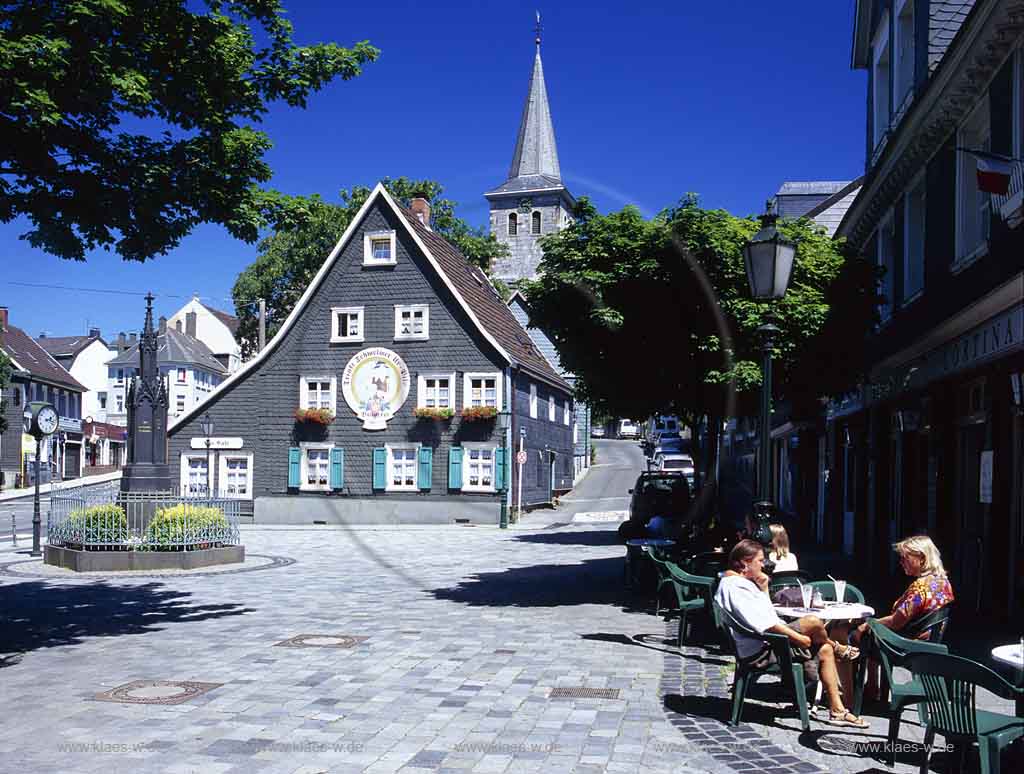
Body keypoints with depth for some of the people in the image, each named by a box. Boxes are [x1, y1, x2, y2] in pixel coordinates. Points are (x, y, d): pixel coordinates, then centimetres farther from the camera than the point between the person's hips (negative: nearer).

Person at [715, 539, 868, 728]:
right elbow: (762, 622, -23)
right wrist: (797, 637, -19)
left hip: (764, 643, 11)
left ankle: (837, 710, 5)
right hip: (758, 650, -11)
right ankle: (840, 649, 16)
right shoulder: (734, 585, -17)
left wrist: (763, 590, 14)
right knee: (813, 622, -18)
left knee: (825, 650, 3)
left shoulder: (742, 583, 18)